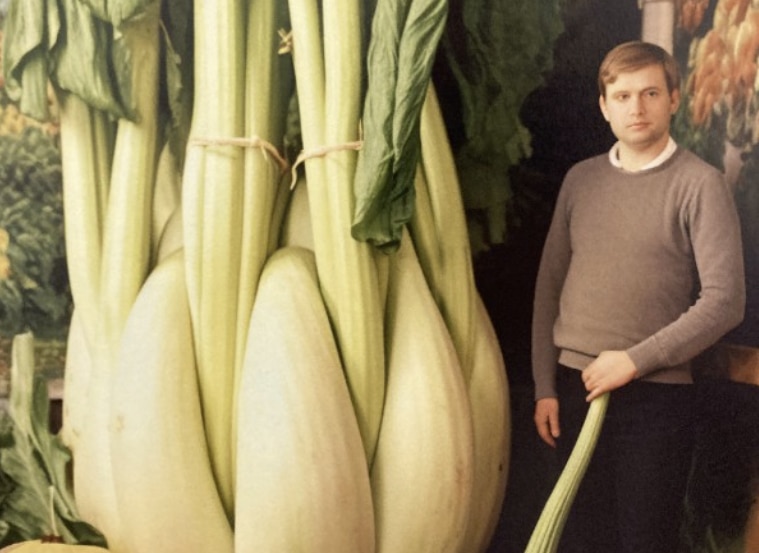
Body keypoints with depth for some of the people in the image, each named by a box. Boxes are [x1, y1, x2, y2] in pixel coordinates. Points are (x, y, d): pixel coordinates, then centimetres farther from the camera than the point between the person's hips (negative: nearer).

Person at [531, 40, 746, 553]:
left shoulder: (700, 184, -6)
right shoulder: (580, 179, 8)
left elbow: (725, 300, -12)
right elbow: (550, 284, 10)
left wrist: (636, 360, -14)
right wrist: (545, 386, 6)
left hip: (656, 394, -4)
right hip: (576, 387, 4)